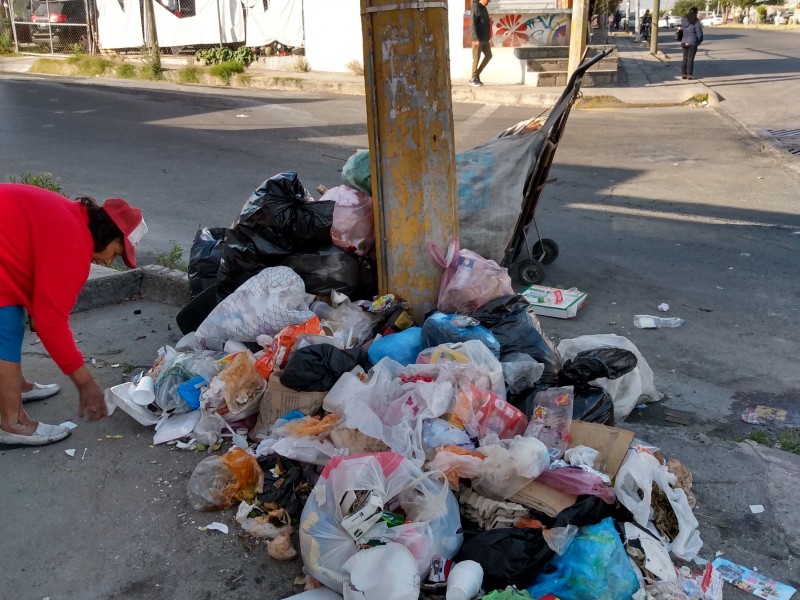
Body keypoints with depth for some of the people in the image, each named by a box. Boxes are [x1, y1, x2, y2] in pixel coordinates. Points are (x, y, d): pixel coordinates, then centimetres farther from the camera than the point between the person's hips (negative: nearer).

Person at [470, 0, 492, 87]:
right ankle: (474, 79, 4)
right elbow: (473, 24, -17)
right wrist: (476, 38, -23)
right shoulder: (476, 7, -10)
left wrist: (489, 38, 19)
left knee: (488, 55, 8)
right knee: (476, 58, -4)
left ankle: (477, 76, 14)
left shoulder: (484, 8, 16)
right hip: (478, 39, -9)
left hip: (484, 38, 9)